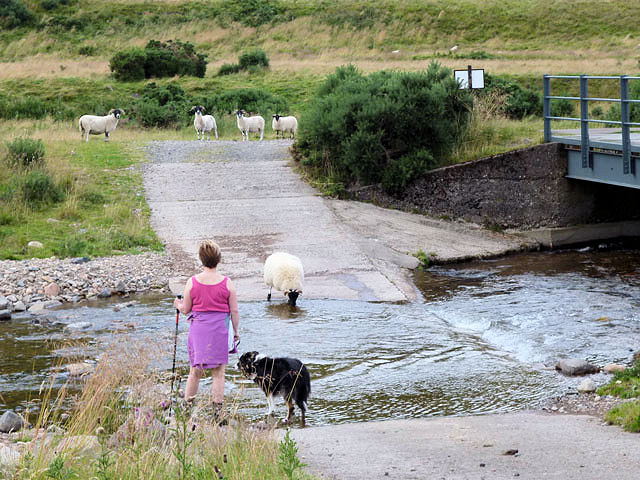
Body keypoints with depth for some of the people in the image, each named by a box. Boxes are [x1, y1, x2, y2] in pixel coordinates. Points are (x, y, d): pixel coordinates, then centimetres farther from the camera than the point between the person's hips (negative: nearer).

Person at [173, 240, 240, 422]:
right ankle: (217, 412, 6)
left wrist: (178, 305, 26)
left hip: (198, 328, 1)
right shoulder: (227, 283, -6)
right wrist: (236, 331, 10)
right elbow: (234, 311, -2)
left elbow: (186, 309, 4)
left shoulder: (192, 282, -4)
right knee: (218, 374, 6)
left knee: (195, 372, 13)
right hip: (219, 329, -1)